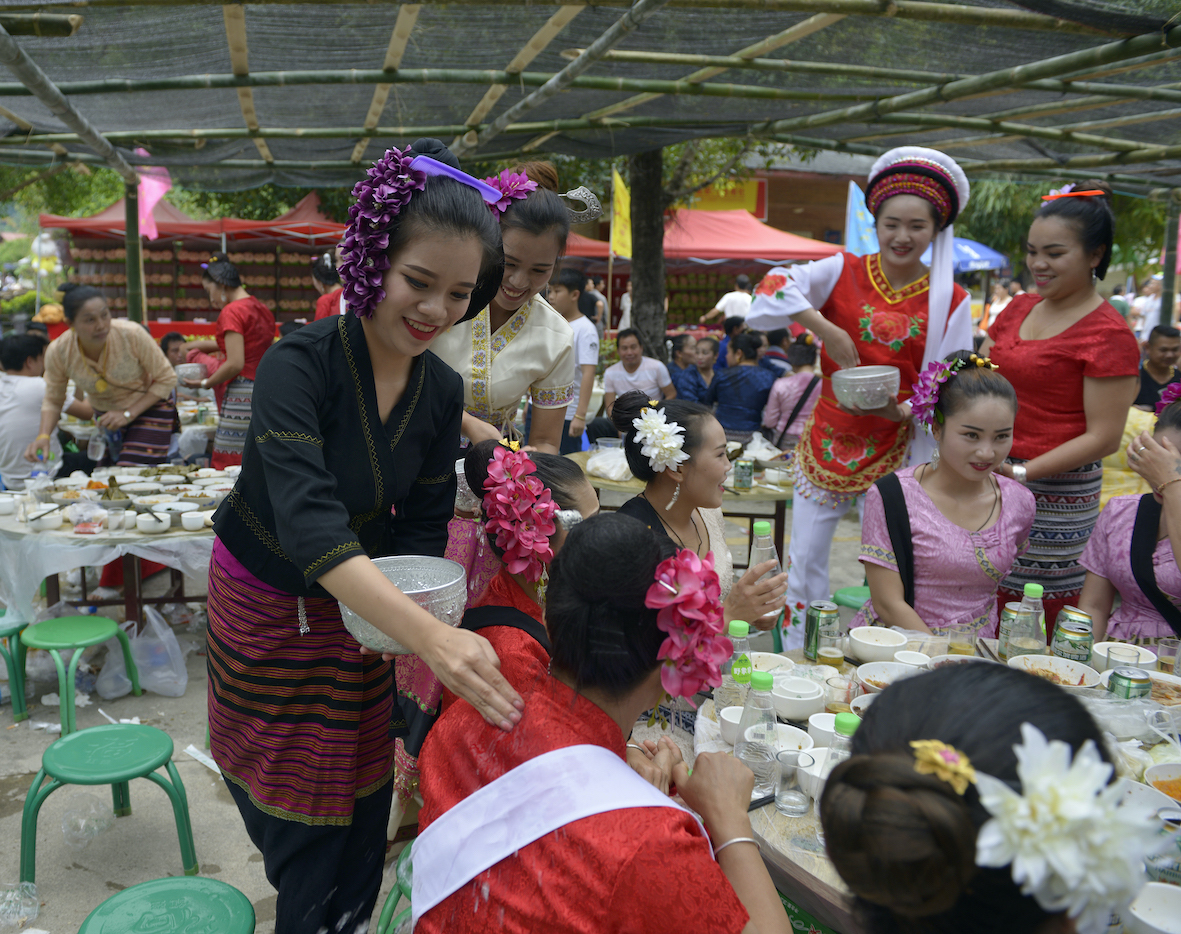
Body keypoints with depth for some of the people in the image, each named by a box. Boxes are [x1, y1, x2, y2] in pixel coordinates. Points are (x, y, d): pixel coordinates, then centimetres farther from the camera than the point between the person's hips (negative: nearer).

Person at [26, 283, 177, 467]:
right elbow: (53, 401, -1)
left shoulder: (132, 334, -29)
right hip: (105, 414, 4)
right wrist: (43, 436, -19)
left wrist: (128, 414, -21)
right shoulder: (58, 352, -19)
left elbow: (167, 378, -15)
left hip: (149, 408, -3)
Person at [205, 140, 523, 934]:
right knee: (283, 789, 14)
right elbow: (308, 517, -42)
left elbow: (423, 525, -3)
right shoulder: (301, 363, -28)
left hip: (358, 608, 3)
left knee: (357, 792, 13)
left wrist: (414, 611, -24)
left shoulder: (443, 392, -12)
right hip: (264, 600, -3)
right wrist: (430, 633, -53)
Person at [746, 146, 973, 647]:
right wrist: (828, 330, -28)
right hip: (825, 441, 1)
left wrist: (900, 410, -20)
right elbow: (775, 287, -18)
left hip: (895, 453, -1)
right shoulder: (843, 272, -2)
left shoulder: (951, 302, -1)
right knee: (805, 559, 9)